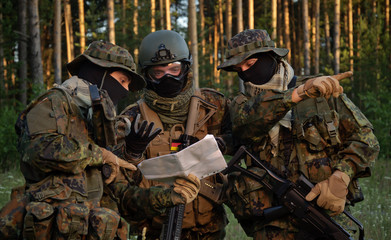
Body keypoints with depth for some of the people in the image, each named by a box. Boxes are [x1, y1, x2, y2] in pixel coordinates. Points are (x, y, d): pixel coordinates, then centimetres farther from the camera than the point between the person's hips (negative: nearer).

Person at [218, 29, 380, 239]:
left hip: (328, 214, -1)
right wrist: (299, 93, -26)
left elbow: (365, 138, 7)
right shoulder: (242, 104, 11)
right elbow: (248, 122, -14)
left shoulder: (323, 93, 8)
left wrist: (340, 178, -9)